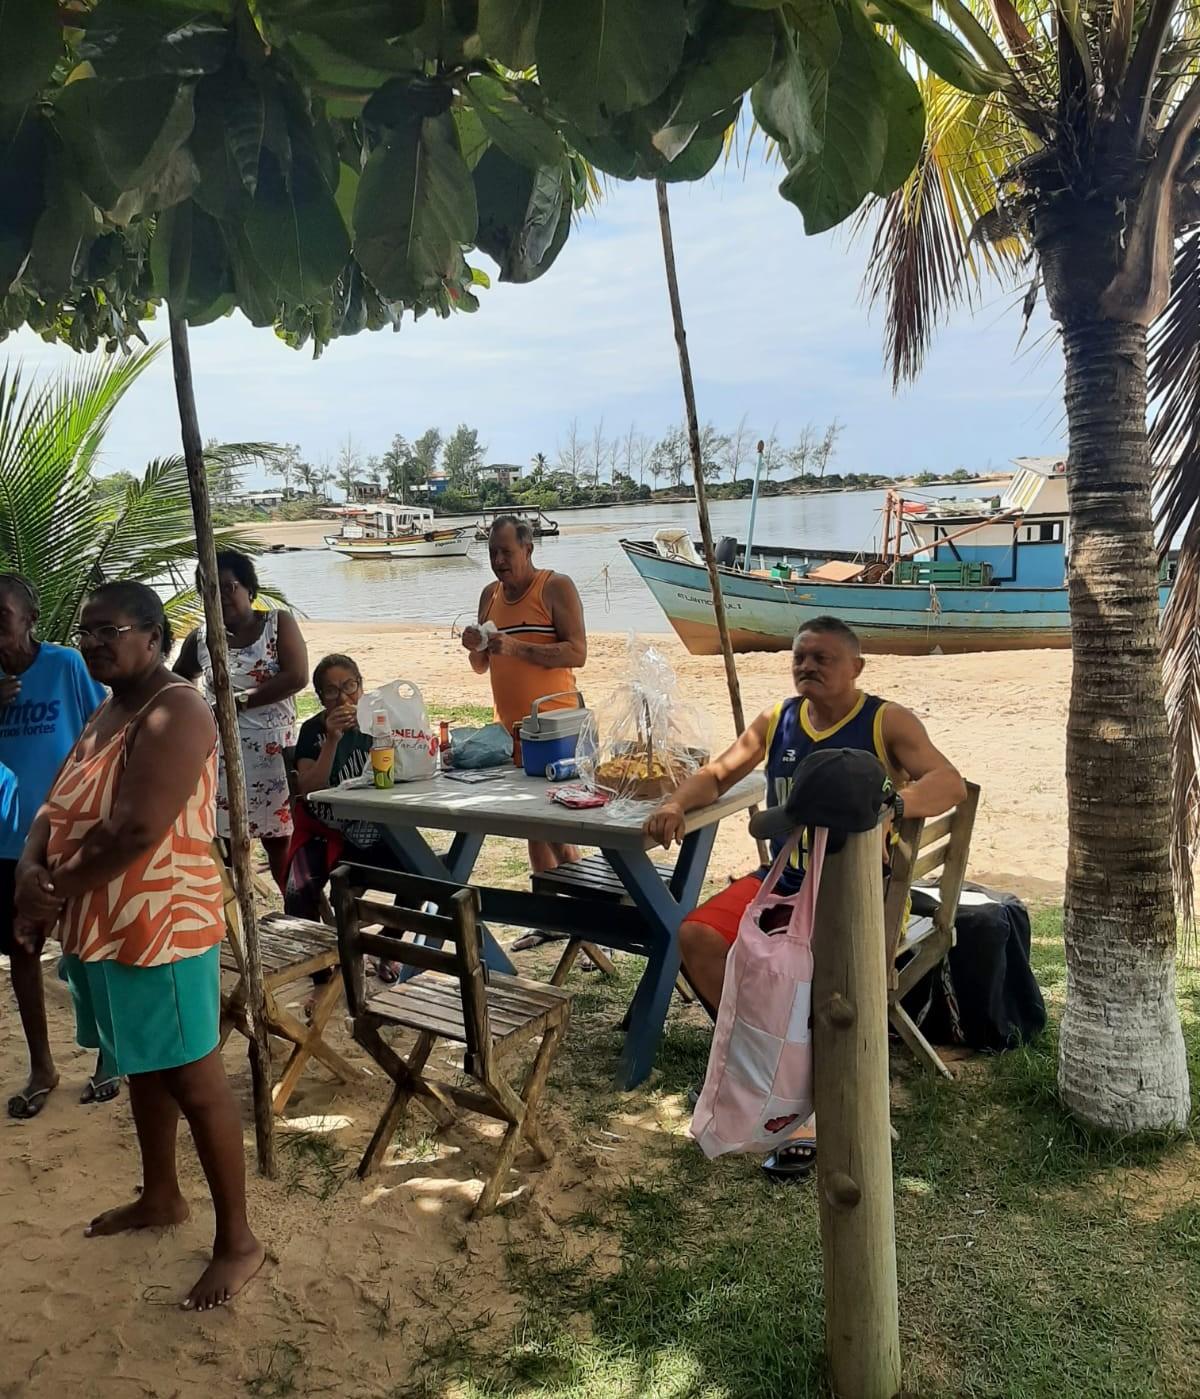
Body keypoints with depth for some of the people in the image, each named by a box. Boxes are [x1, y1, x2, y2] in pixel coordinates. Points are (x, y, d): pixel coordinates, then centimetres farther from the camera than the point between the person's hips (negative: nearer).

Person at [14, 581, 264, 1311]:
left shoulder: (175, 712, -19)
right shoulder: (108, 713, 13)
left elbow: (136, 830, -26)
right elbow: (57, 809, 11)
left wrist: (56, 891, -14)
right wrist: (30, 872, -8)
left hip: (162, 927, -9)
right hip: (102, 926, 10)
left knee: (195, 1081, 1)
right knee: (144, 1067, 23)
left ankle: (238, 1239, 14)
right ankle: (161, 1196, 42)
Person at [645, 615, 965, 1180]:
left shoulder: (887, 722, -6)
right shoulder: (777, 720, 9)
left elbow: (950, 783, -21)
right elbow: (716, 774, 15)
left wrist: (892, 801, -42)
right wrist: (676, 803, -7)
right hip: (781, 880, 6)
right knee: (696, 937, -16)